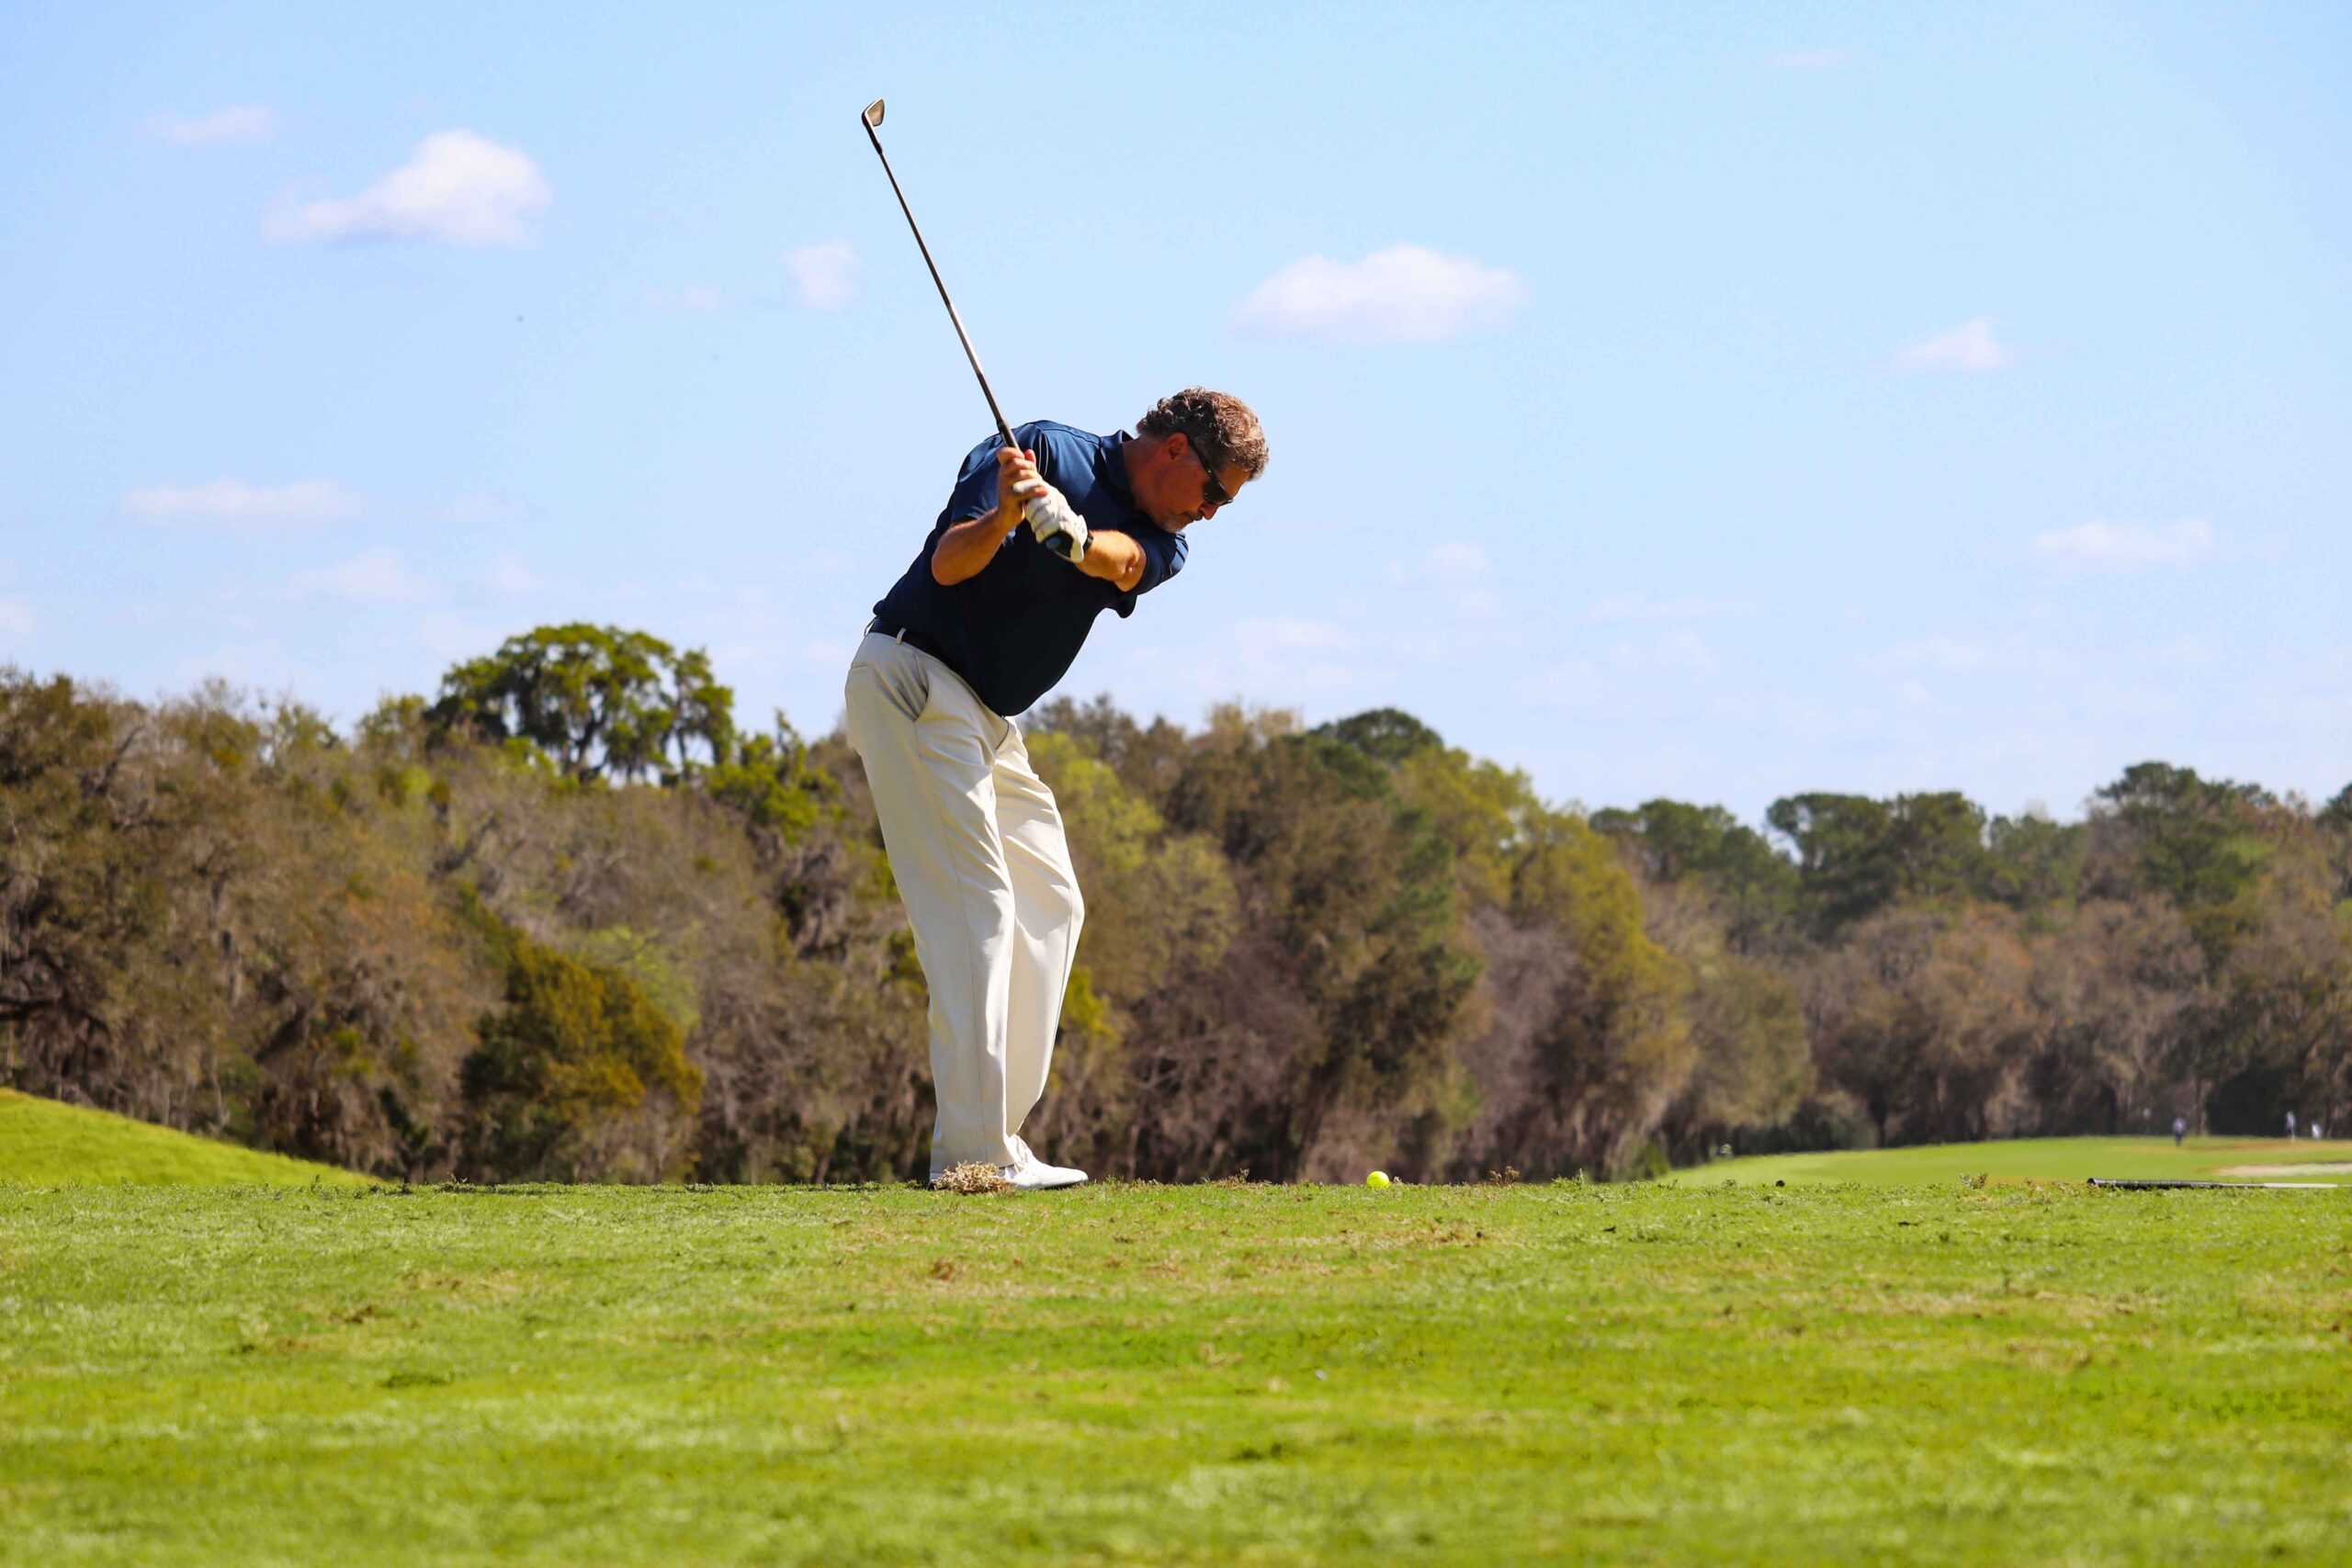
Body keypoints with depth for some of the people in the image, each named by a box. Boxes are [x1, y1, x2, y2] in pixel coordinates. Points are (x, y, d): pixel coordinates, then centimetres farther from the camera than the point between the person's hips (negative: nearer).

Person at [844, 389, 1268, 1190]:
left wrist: (1070, 534, -39)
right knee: (975, 905, -16)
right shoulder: (1048, 452, -9)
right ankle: (973, 1153, -20)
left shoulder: (1157, 540, 10)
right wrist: (1004, 516, -40)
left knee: (1051, 906, 10)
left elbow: (1124, 561, -16)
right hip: (912, 678, -9)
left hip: (988, 718, 9)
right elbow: (949, 564, -19)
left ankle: (995, 1138, 10)